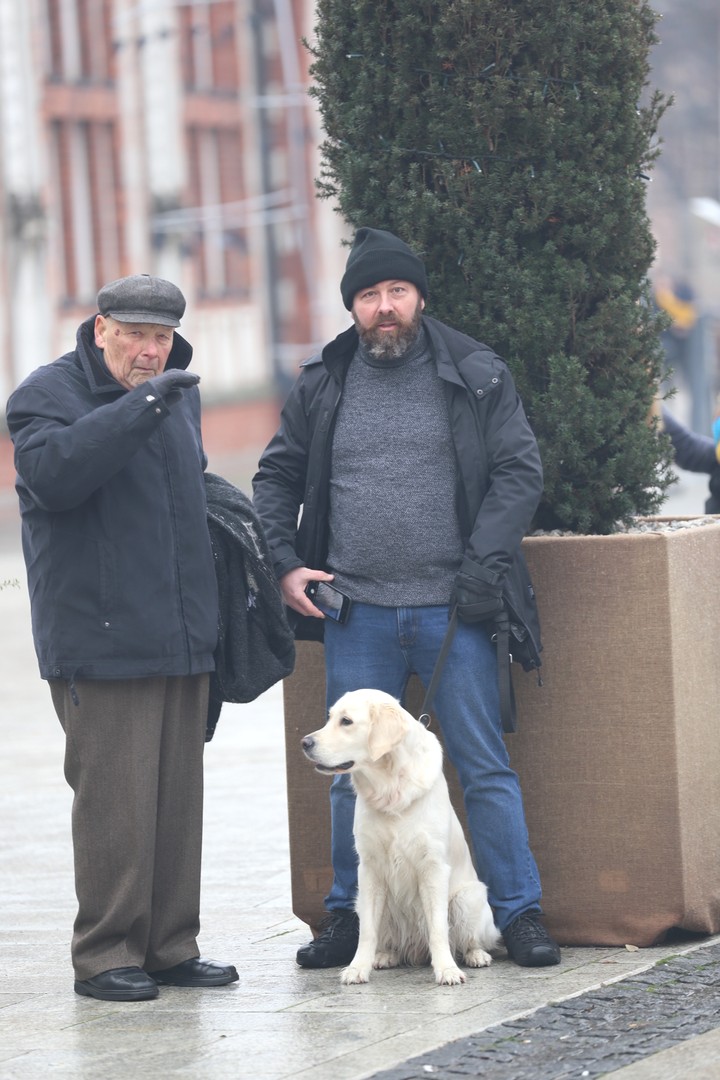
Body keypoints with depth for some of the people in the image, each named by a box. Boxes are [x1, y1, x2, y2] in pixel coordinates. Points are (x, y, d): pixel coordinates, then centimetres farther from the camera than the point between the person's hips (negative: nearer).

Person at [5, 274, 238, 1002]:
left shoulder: (178, 397, 17)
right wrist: (139, 408, -31)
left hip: (182, 641, 7)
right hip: (102, 642, -7)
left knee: (178, 799, 9)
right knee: (115, 802, -7)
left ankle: (170, 947, 17)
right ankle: (105, 955, 1)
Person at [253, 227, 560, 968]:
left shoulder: (475, 376, 2)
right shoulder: (322, 385, 7)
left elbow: (520, 470, -1)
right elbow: (276, 477, 16)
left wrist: (482, 568, -10)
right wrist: (284, 565, 2)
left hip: (451, 609, -2)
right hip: (355, 613, 2)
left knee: (485, 767, 1)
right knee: (353, 773, 8)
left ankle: (519, 913, 9)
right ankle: (348, 915, 19)